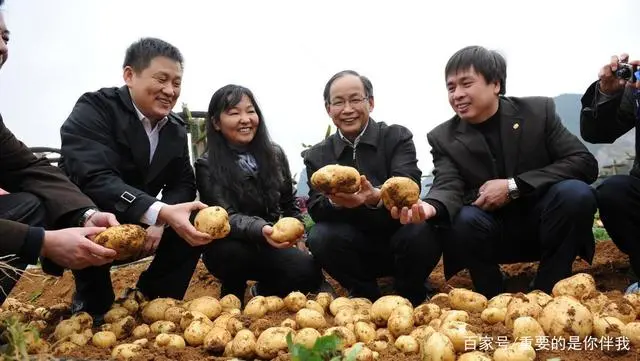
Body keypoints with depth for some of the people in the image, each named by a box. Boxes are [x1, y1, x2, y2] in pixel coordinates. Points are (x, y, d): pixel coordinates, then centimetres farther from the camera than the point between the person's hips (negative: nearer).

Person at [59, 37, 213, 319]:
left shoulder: (176, 129, 1)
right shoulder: (93, 110, -21)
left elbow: (183, 184, 0)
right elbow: (95, 179, -36)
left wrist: (160, 222, -23)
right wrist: (161, 212, -49)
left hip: (138, 228, 6)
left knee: (196, 228, -9)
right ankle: (94, 308, -9)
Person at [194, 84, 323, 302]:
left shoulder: (275, 154, 2)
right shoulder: (207, 166, -12)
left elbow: (288, 204, 15)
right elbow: (226, 218, -24)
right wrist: (262, 230, -44)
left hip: (269, 246, 3)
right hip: (230, 250, -3)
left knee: (309, 273, -22)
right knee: (234, 253, -37)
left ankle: (264, 293, 12)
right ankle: (232, 299, -1)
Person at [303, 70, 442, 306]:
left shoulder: (398, 137, -3)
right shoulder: (317, 155, 3)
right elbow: (315, 211, -6)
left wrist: (376, 196, -42)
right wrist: (334, 201, -30)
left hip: (401, 243, -1)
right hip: (356, 251, 2)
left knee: (423, 230, -32)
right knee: (319, 238, -26)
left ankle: (411, 296, 0)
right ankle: (367, 296, 1)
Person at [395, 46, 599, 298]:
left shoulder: (538, 111, -5)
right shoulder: (444, 137, -4)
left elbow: (585, 163, -12)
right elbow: (448, 187, -18)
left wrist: (514, 186, -22)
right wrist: (430, 206, -44)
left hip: (541, 226, 1)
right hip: (492, 235, 0)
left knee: (576, 193, -28)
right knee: (464, 220, -32)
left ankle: (545, 291, -13)